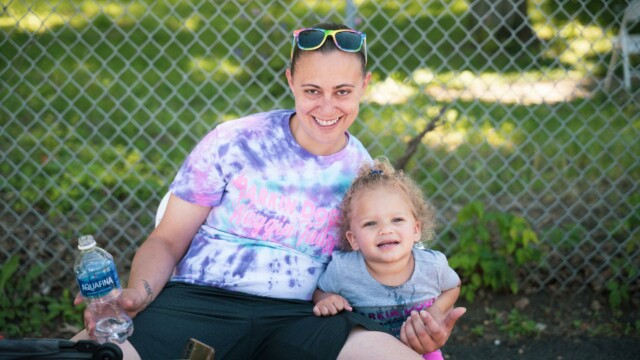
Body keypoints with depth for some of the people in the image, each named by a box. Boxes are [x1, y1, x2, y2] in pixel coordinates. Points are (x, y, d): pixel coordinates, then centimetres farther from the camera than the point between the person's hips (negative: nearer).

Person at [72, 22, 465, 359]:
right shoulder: (233, 142, 2)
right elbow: (167, 240, 5)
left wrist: (413, 326, -6)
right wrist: (138, 292, -17)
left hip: (298, 318, 2)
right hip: (199, 301, -2)